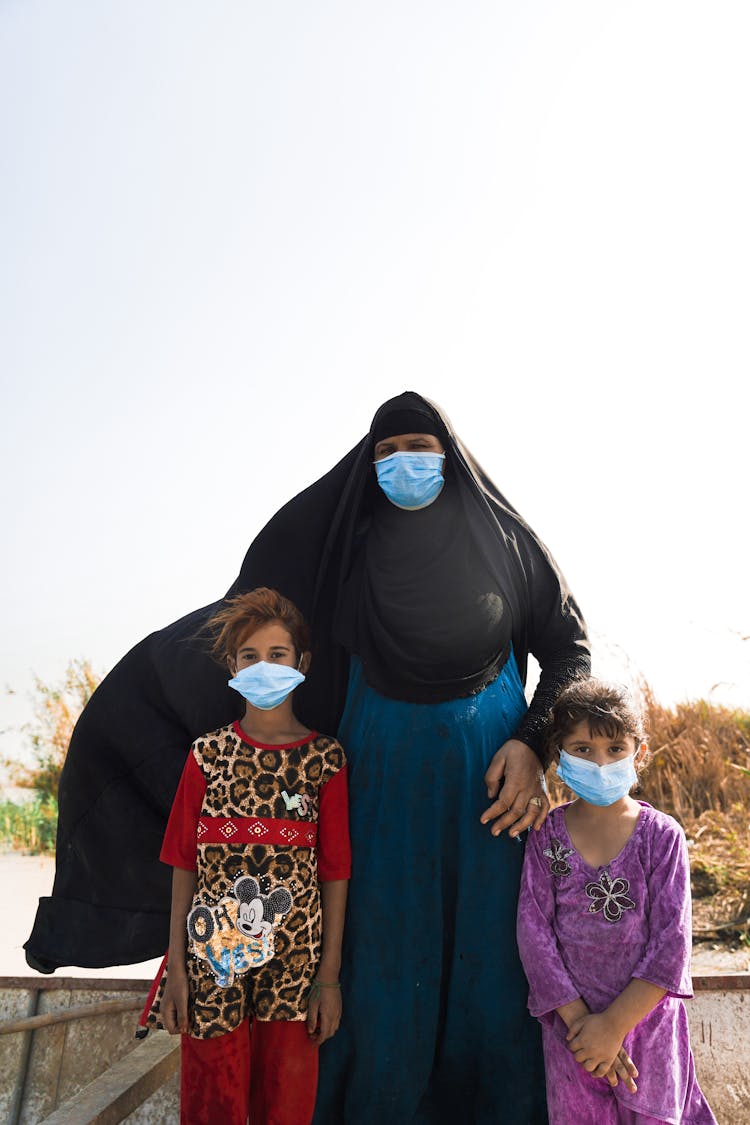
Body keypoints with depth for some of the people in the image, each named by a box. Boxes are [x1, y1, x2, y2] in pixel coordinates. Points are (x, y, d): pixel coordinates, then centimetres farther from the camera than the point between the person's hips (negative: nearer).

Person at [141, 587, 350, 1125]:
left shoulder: (325, 757, -1)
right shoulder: (209, 753, 2)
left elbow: (334, 873, -1)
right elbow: (184, 864, 2)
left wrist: (330, 975, -2)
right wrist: (176, 966, -1)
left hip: (295, 959, 0)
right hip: (214, 953, 1)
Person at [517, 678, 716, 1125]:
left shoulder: (662, 836, -9)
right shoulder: (548, 835, -6)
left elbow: (671, 944, -11)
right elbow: (534, 932, -7)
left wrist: (615, 1023, -15)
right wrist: (578, 1018, -13)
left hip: (646, 1016, -1)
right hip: (572, 1021, 1)